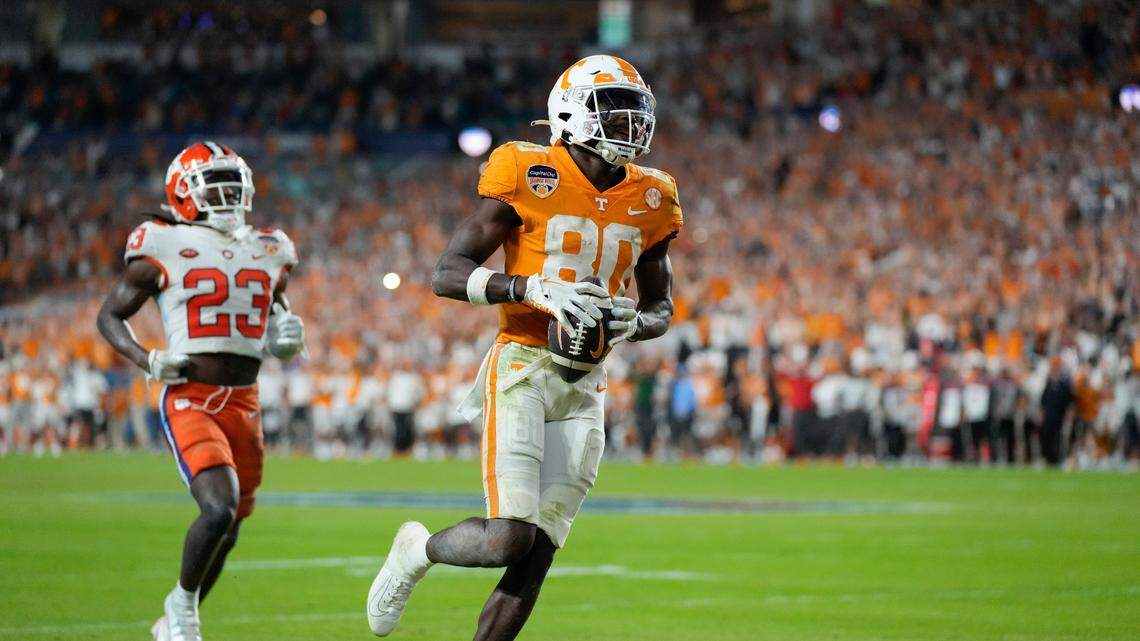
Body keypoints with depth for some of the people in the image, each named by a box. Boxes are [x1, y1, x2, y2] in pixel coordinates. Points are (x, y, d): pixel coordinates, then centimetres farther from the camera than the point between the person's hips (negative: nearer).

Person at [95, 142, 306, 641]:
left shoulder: (267, 253, 11)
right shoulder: (165, 250, -4)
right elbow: (110, 315, 3)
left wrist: (288, 334, 1)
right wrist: (148, 362, -13)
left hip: (244, 406, 6)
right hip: (190, 403, -6)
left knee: (227, 532, 12)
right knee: (219, 509, -23)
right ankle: (183, 601, 3)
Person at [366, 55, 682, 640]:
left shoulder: (648, 202, 9)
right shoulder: (530, 179, -7)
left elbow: (661, 307, 21)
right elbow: (446, 274, -8)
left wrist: (634, 322, -4)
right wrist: (534, 288, -22)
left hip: (585, 387, 5)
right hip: (522, 368, -5)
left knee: (536, 557, -1)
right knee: (509, 539, -16)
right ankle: (416, 549, 15)